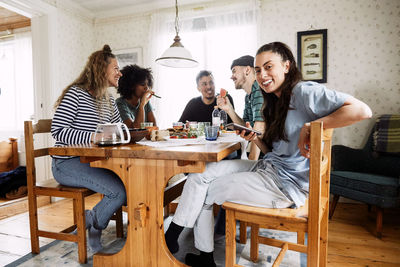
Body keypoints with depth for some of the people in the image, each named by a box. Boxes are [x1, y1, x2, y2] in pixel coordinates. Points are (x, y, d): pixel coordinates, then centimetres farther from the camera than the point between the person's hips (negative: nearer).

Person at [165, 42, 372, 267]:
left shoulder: (304, 91, -11)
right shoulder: (276, 102, 16)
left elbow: (362, 111, -22)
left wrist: (310, 126, -23)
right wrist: (255, 139, -3)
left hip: (287, 183, -9)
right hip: (267, 168, 9)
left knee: (204, 192, -4)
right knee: (201, 173, -2)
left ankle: (171, 239, 22)